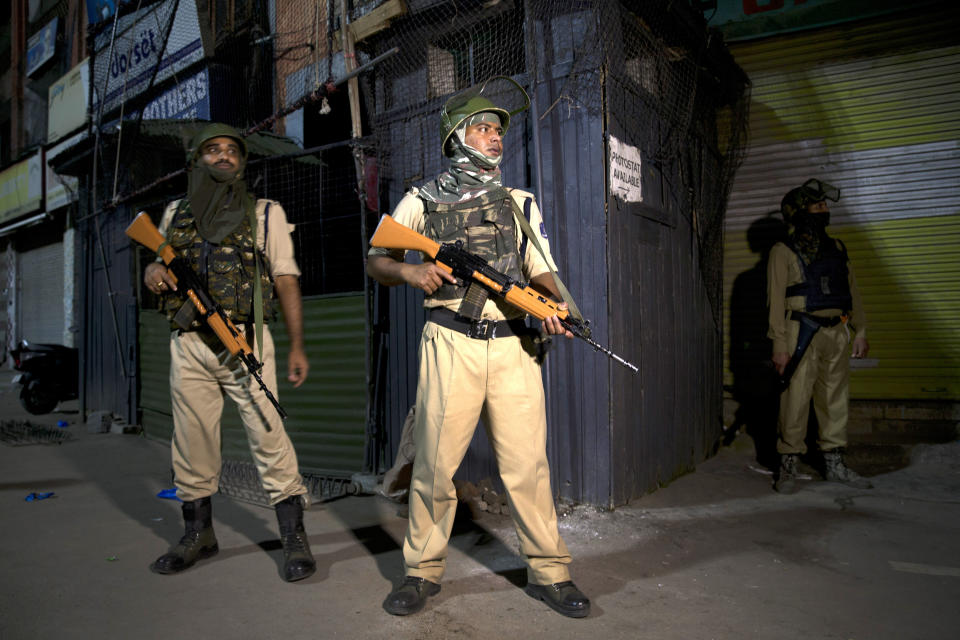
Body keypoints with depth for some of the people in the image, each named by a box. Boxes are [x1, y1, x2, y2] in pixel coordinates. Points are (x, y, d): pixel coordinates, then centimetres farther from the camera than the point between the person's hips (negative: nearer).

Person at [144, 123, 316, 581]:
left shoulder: (265, 213, 7)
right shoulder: (175, 213, 16)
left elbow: (286, 282, 2)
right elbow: (158, 264, 24)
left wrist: (297, 346, -4)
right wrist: (152, 273, -3)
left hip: (245, 341, -3)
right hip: (188, 343, 4)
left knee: (267, 433, -7)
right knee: (192, 440, 9)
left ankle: (294, 537, 3)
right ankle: (198, 534, 26)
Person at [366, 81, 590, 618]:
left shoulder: (521, 204, 17)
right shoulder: (422, 202, 11)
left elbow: (541, 273, 12)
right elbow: (376, 260, 13)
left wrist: (553, 306, -9)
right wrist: (409, 271, -8)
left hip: (513, 346, 2)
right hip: (451, 345, -1)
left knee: (528, 464, 2)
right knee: (435, 463, 3)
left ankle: (549, 571, 17)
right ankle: (425, 571, 20)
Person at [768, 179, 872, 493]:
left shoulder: (837, 249, 15)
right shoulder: (784, 252, -2)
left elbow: (852, 292, 19)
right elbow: (776, 300, -7)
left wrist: (860, 331, 13)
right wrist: (780, 346, -13)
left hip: (836, 334, 6)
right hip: (802, 335, -6)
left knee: (836, 400, 10)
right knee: (795, 400, -4)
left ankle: (834, 464, 22)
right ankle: (788, 466, 5)